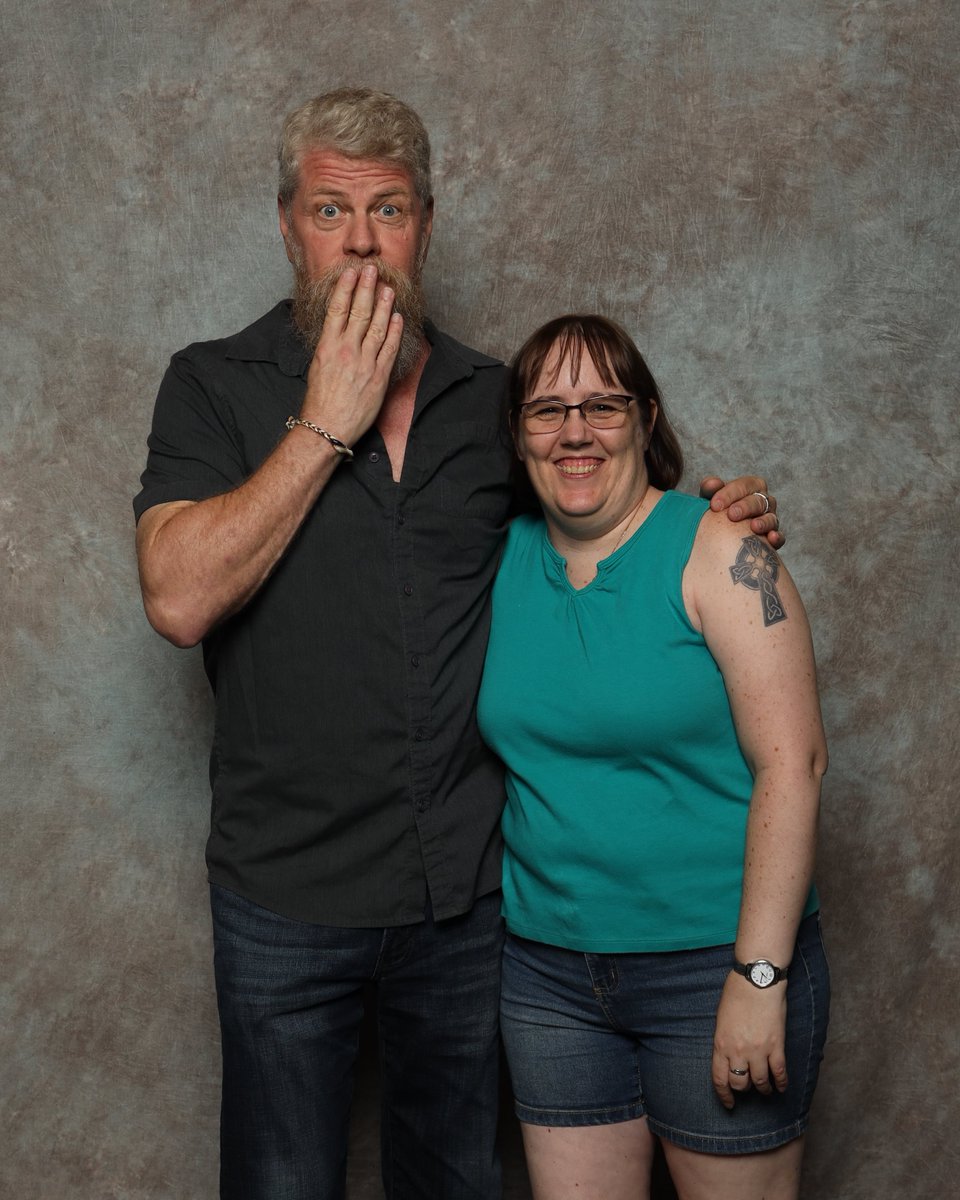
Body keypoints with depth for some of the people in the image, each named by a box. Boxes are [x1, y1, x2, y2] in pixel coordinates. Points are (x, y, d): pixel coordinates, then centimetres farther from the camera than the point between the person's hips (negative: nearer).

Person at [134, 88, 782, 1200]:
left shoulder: (493, 397, 5)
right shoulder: (215, 385, -4)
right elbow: (180, 597, -17)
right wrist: (326, 425, -16)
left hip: (466, 887, 3)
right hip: (288, 898, -2)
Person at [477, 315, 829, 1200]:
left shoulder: (716, 552, -10)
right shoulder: (502, 560, 4)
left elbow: (792, 761, -15)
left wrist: (759, 974, -18)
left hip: (714, 960, -4)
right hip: (546, 967, 4)